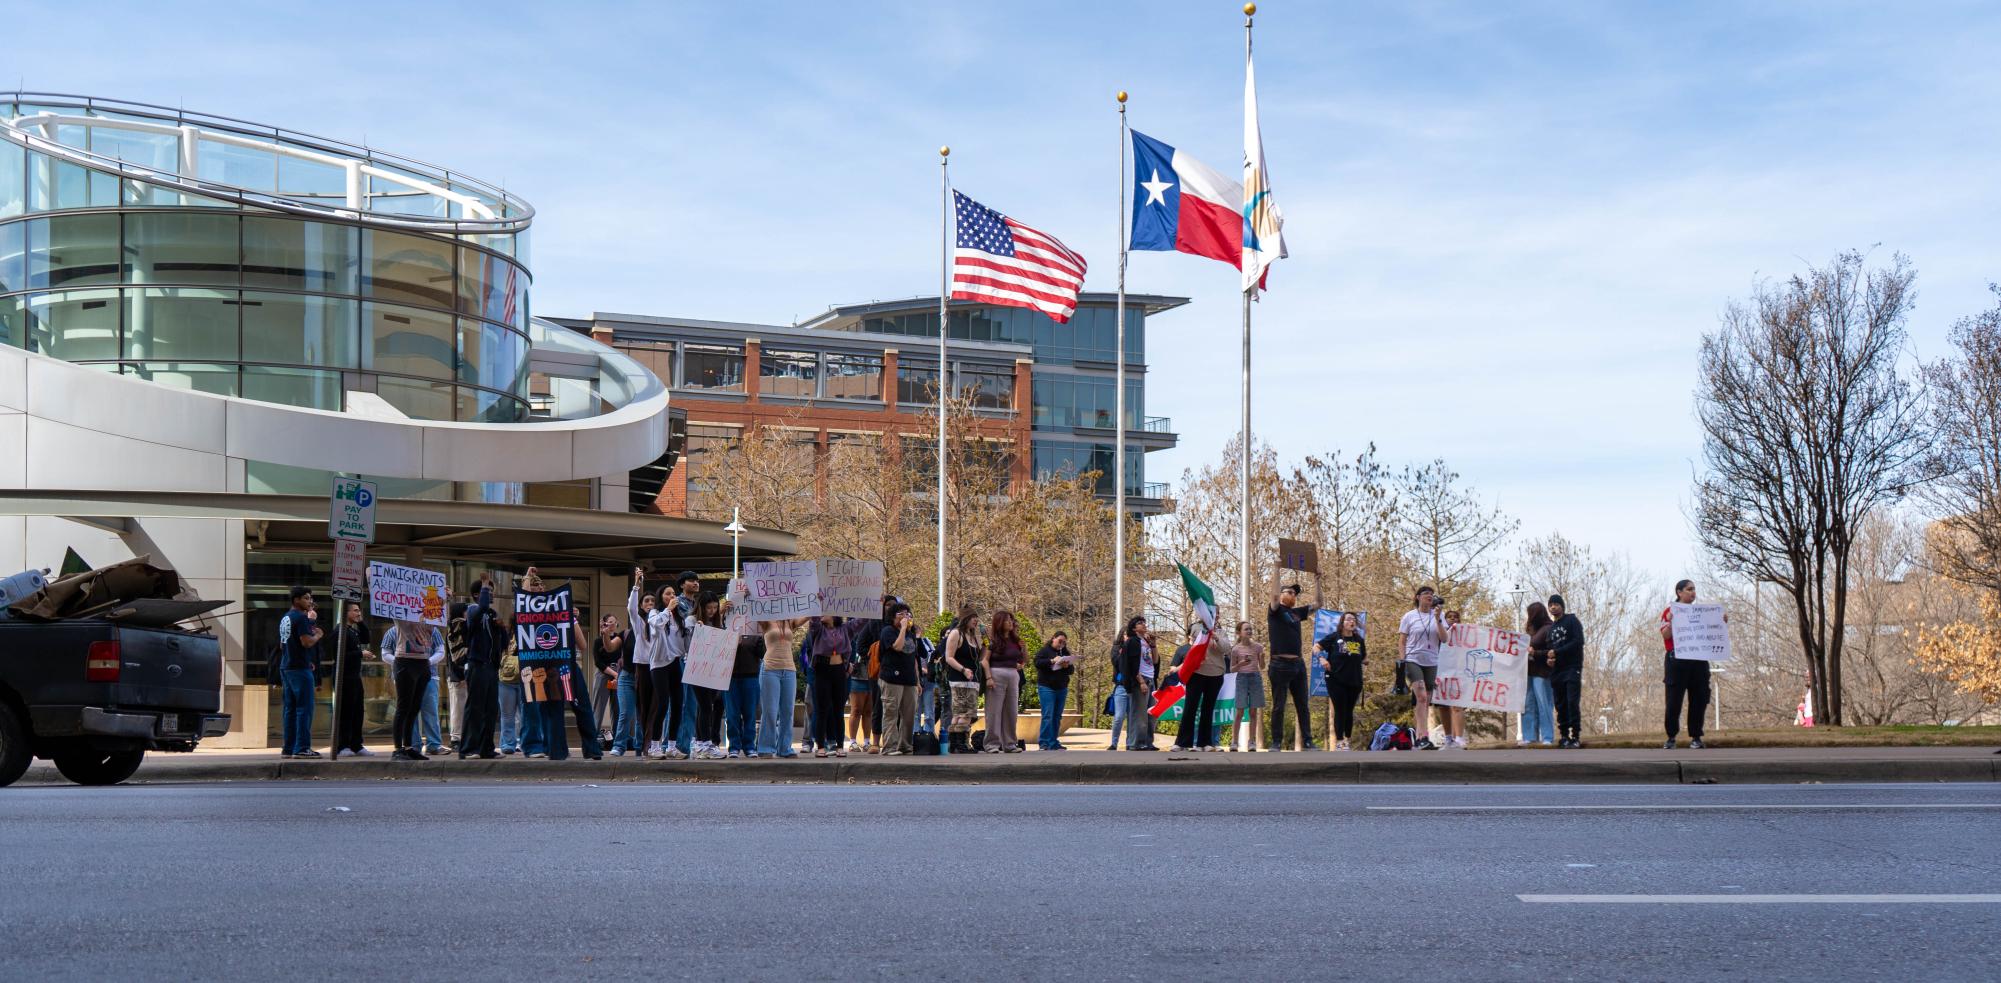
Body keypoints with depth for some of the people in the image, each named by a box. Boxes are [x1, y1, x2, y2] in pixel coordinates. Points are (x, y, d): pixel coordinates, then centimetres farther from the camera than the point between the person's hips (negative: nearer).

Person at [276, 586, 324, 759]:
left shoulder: (285, 618, 18)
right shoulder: (301, 617, -12)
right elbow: (307, 642, -21)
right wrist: (318, 635, -1)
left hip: (286, 667, 9)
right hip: (300, 668, -9)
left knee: (290, 709, 10)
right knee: (305, 708, -8)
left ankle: (288, 748, 10)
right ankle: (302, 748, -12)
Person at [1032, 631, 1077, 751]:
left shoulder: (1065, 653, 14)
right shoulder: (1045, 650, 0)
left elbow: (1072, 671, 12)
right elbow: (1037, 662, -13)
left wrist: (1067, 666, -10)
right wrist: (1052, 661, -21)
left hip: (1062, 689, 6)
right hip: (1046, 687, -5)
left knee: (1057, 717, 5)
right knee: (1048, 716, -11)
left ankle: (1053, 743, 9)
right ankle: (1044, 743, -12)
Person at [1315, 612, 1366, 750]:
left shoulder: (1359, 640, 8)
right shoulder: (1334, 637, -3)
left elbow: (1363, 659, 21)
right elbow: (1316, 647, -1)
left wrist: (1367, 649, 5)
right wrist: (1321, 658, -15)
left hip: (1354, 682, 4)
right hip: (1336, 681, -4)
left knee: (1349, 711, 12)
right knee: (1340, 711, -3)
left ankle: (1348, 740, 24)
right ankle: (1339, 741, 2)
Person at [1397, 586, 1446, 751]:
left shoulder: (1438, 615, 8)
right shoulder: (1409, 616, 2)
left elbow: (1444, 639, -2)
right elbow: (1401, 642, 4)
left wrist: (1438, 619, -12)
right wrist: (1403, 662, -6)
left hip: (1431, 662, 4)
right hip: (1413, 660, -4)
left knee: (1426, 702, 5)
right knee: (1421, 697, -20)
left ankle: (1419, 738, 12)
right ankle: (1424, 738, -27)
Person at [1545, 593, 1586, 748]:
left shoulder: (1572, 621, 3)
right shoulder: (1551, 627, 21)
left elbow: (1578, 642, -9)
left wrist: (1557, 652, -12)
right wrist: (1549, 659, 1)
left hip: (1572, 668, -6)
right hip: (1556, 671, 6)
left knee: (1572, 703, -13)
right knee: (1560, 705, 2)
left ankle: (1575, 737, -13)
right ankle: (1564, 735, 4)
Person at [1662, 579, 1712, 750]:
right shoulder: (1670, 611, 1)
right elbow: (1665, 635, -7)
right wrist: (1670, 621, -24)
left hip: (1698, 660, 4)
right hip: (1677, 660, -4)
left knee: (1699, 700, 2)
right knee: (1674, 701, -3)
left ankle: (1695, 737, 9)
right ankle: (1671, 737, 4)